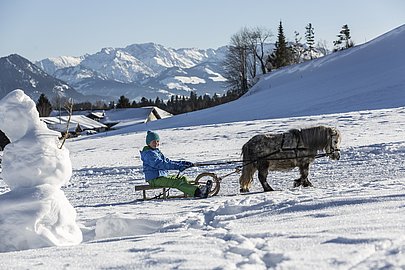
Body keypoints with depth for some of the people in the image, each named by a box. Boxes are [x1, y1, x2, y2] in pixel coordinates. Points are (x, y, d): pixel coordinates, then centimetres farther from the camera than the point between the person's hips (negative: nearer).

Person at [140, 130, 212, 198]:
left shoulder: (157, 152, 21)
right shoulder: (148, 153, -13)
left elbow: (168, 161, 21)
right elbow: (161, 164, -25)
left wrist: (183, 163, 9)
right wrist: (178, 166, -31)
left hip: (163, 176, 10)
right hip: (155, 179, -10)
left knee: (183, 178, 2)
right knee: (177, 182, -26)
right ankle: (197, 192, -41)